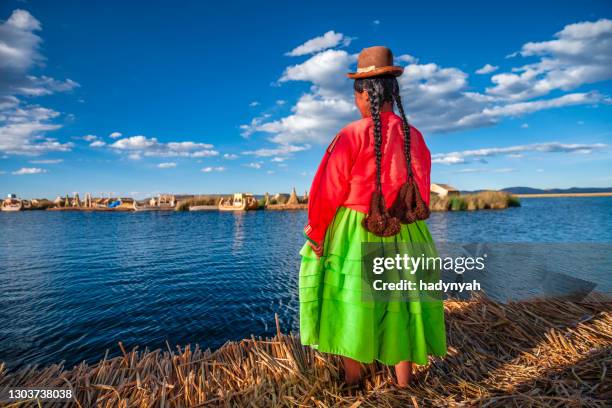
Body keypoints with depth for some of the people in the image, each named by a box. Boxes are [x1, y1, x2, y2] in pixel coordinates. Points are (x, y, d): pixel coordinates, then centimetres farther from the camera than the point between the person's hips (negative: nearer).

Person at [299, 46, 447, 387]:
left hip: (355, 235, -4)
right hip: (404, 237, 4)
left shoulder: (352, 135, -14)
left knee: (352, 307, 12)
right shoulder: (415, 137, 1)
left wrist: (316, 232, 2)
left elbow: (330, 192, -11)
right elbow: (422, 193, 8)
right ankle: (404, 385, 30)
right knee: (401, 306, 16)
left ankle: (352, 382, 28)